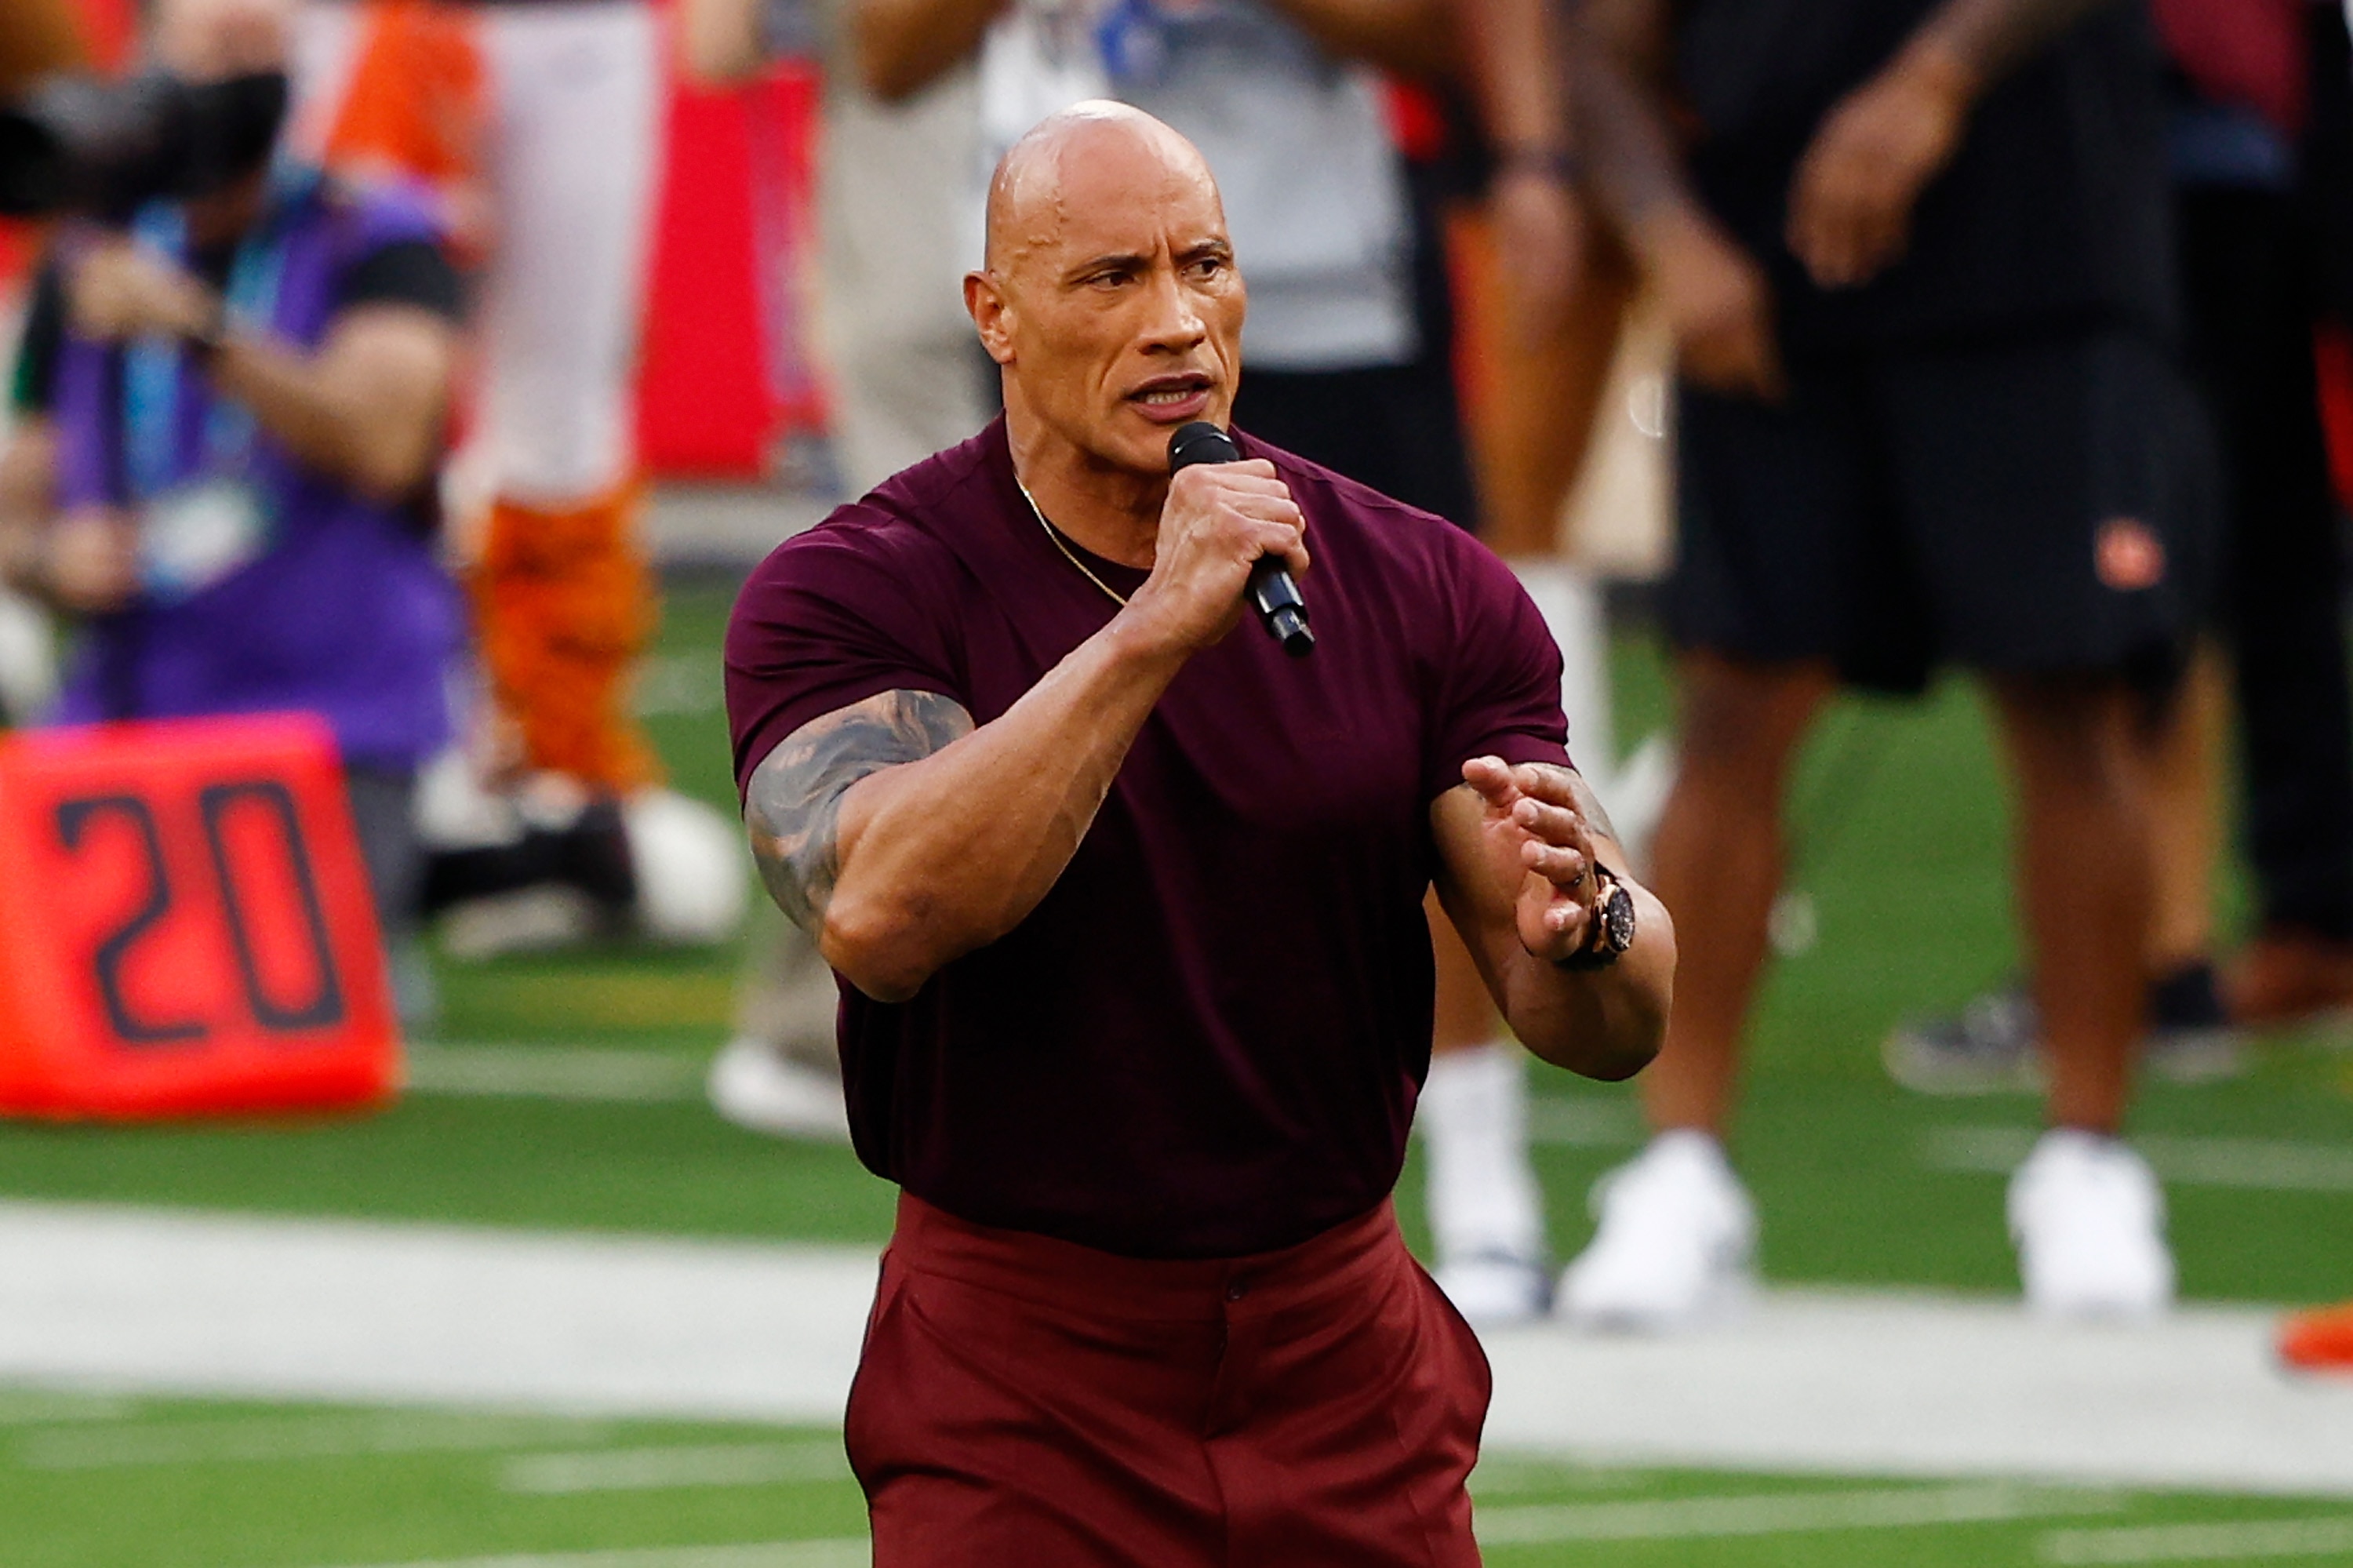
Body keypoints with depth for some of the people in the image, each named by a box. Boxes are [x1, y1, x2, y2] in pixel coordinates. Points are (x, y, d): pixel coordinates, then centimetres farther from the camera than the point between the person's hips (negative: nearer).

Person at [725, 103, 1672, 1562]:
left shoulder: (1426, 590, 1)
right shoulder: (850, 591, -8)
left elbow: (1619, 1029, -2)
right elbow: (876, 918, -27)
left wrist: (1574, 928, -27)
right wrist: (1151, 631, -30)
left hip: (1353, 1379, 3)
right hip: (1016, 1390, -3)